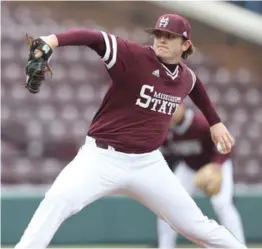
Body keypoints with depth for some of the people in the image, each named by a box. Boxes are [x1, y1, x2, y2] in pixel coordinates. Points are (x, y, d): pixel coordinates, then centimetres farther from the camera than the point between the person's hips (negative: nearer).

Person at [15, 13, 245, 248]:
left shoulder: (186, 77, 4)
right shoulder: (134, 57, -15)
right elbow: (95, 38, -31)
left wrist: (215, 122, 33)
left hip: (148, 164, 4)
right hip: (102, 158, -4)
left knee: (196, 226, 8)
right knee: (58, 199, -30)